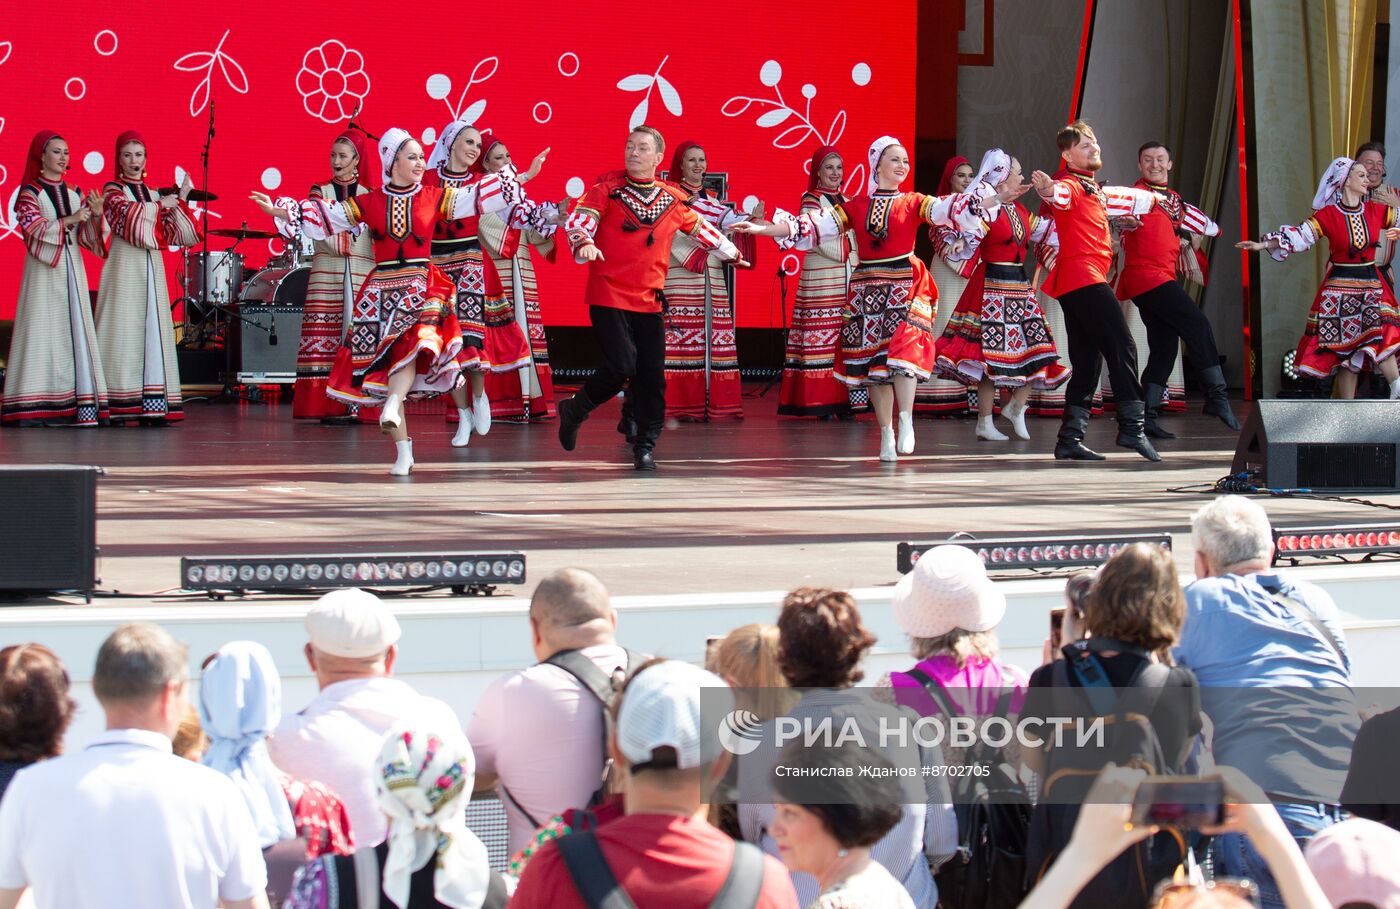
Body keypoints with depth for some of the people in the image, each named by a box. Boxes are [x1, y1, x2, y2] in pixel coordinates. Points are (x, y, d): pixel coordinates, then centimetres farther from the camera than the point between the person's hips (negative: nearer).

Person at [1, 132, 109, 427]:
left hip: (72, 269, 5)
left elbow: (87, 237, 11)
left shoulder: (74, 194, 15)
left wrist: (96, 216, -9)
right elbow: (33, 228, -12)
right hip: (43, 270, -5)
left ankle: (79, 402, -2)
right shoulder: (30, 193, 1)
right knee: (42, 330, -9)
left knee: (76, 328, 0)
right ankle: (34, 406, -10)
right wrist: (68, 221, -22)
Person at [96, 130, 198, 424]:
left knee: (152, 333, -1)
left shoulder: (151, 194, 19)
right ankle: (117, 407, -12)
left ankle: (151, 407, -4)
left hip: (152, 268, 6)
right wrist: (160, 205, -10)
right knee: (125, 331, -10)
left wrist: (181, 201, 3)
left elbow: (172, 234, 12)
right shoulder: (113, 191, 3)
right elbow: (129, 214, -18)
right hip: (125, 267, -5)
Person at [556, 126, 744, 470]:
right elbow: (578, 221, -12)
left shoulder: (672, 199, 11)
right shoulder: (608, 188, -1)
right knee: (619, 367, -16)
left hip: (649, 300, 4)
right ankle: (574, 410, 9)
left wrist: (730, 252, 39)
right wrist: (584, 244, -34)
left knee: (652, 376, 1)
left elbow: (700, 228, 28)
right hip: (608, 296, -4)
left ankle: (645, 446, 12)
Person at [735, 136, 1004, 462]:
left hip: (905, 287, -2)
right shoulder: (856, 206, 9)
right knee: (873, 360, 1)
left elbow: (948, 210, -9)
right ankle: (886, 434, 8)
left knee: (902, 350, -21)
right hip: (867, 290, 2)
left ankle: (905, 421, -11)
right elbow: (815, 227, 5)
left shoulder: (913, 203, 5)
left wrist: (995, 199, -24)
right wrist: (764, 228, -2)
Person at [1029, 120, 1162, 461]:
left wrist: (1151, 198, 62)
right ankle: (1132, 426, -20)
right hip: (1083, 276, -10)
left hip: (1082, 280, 10)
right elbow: (1061, 195, -32)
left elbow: (1119, 200, 46)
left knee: (1087, 362, 9)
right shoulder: (1070, 184, -6)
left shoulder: (1092, 188, 25)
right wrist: (1048, 191, -56)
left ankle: (1070, 439, 8)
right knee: (1121, 346, -15)